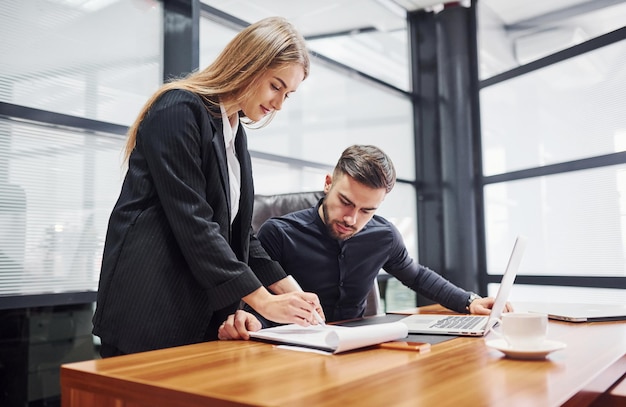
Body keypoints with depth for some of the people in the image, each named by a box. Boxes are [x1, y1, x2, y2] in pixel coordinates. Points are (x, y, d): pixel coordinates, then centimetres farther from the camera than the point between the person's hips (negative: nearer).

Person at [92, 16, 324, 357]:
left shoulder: (235, 134, 14)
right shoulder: (179, 109, -12)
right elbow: (192, 222, -20)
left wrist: (289, 290, 3)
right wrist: (264, 301, -18)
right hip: (148, 314, -8)